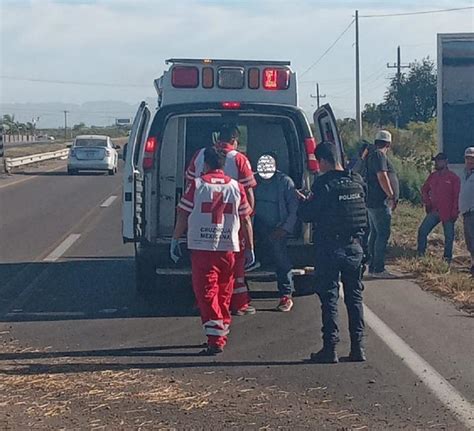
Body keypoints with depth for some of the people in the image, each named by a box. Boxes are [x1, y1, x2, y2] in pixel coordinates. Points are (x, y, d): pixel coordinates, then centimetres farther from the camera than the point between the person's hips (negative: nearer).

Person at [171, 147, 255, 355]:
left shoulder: (196, 185, -1)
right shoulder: (236, 187, 6)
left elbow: (183, 216, -1)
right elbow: (246, 221, 6)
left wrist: (175, 240, 9)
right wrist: (250, 248, 13)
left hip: (202, 248, -3)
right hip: (229, 249, 3)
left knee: (206, 292, -3)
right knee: (224, 294, 16)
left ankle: (215, 339, -13)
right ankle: (221, 334, 25)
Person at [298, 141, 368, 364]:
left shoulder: (324, 184, -14)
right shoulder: (357, 182, 4)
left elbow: (308, 215, -13)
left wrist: (304, 203, 9)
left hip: (329, 249, -5)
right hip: (354, 247, 5)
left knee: (329, 298, 1)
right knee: (354, 297, 11)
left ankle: (330, 348, 0)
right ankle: (357, 347, 12)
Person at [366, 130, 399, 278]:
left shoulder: (371, 155, 19)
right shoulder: (380, 156, -14)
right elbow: (382, 177, -23)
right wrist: (391, 196, -18)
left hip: (372, 202, 11)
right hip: (380, 203, -11)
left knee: (375, 234, 14)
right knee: (383, 235, -9)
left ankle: (372, 267, 19)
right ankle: (378, 269, -10)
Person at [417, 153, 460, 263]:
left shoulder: (453, 178, -8)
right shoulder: (432, 176, 9)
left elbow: (457, 196, -9)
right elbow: (424, 190, 23)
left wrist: (454, 213, -13)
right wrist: (427, 202, 9)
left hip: (447, 213, -5)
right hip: (434, 211, 5)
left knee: (449, 236, 3)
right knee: (422, 231, -2)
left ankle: (447, 258, 14)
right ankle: (420, 255, 7)